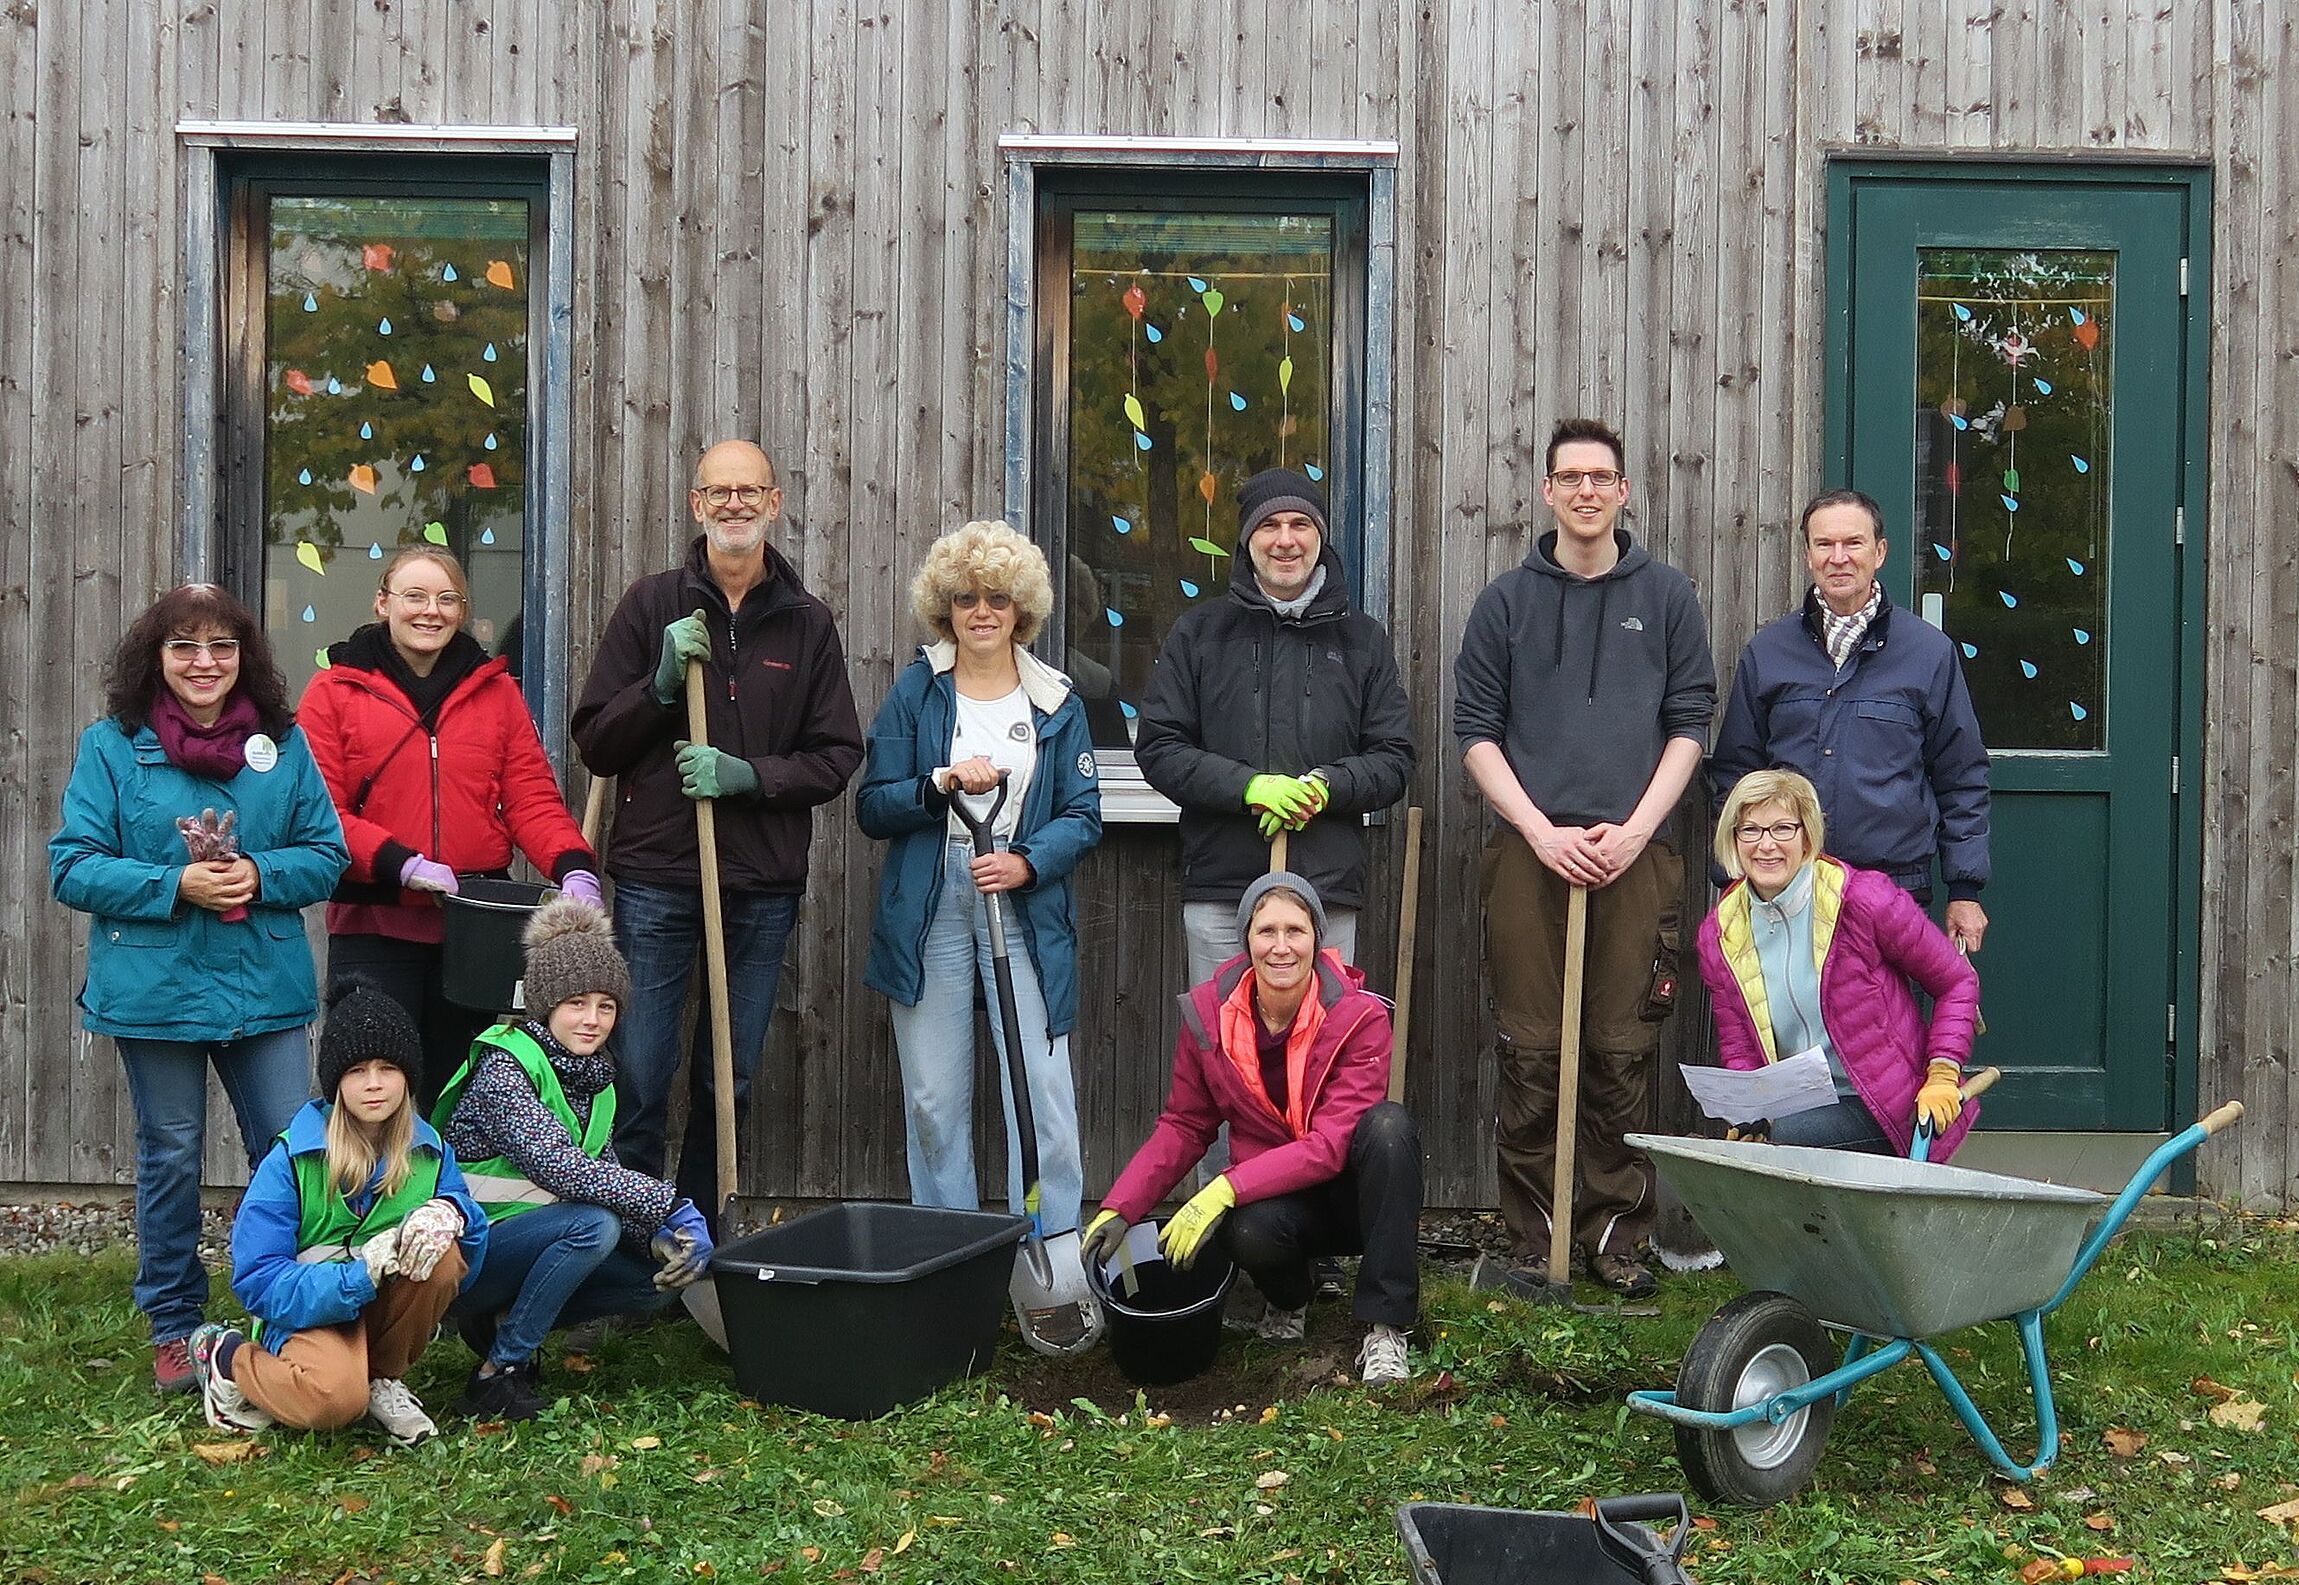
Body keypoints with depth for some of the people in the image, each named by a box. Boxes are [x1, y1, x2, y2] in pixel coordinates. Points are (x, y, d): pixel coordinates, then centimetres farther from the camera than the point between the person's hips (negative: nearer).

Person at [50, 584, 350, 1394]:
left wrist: (259, 875, -15)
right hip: (156, 987, -1)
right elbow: (73, 866, -5)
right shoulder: (112, 746, -2)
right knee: (171, 1156, 10)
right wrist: (175, 885, -18)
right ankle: (174, 1328, 24)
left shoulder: (284, 743, 4)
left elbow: (326, 855, 4)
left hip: (266, 986, 1)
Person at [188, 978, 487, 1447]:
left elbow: (470, 1263, -1)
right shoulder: (291, 1158, -13)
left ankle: (383, 1378, -2)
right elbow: (257, 1281, -17)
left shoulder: (428, 1151, 0)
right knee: (334, 1396, -35)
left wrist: (451, 1212, -25)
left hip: (383, 1311, 4)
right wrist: (364, 1269, -30)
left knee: (443, 1256, -26)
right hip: (309, 1313, -4)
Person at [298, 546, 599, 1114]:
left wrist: (574, 866, -14)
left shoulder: (495, 690, 11)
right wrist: (400, 863, -20)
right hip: (373, 925, -3)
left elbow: (531, 797, 5)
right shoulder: (335, 689, 2)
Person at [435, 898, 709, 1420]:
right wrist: (673, 1208, -34)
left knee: (659, 1277, -8)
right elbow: (560, 1166, -33)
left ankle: (504, 1318, 7)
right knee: (593, 1224, -30)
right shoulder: (503, 1068, -20)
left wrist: (658, 1236, -15)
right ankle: (496, 1376, -20)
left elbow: (603, 1171, 5)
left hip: (531, 1238, 8)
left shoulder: (594, 1075, 6)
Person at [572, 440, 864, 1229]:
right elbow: (594, 741, 4)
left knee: (728, 1086, 11)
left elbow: (835, 756, 5)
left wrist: (748, 774, -11)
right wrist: (661, 683, -13)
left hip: (763, 886, 2)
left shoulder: (808, 623, 8)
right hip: (654, 878, -2)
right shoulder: (652, 604, 4)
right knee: (637, 1082, -2)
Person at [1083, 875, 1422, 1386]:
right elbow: (1183, 1127, 2)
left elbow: (1330, 1146, -23)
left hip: (1351, 1195, -1)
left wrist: (1225, 1190, -32)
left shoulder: (1359, 1018, -17)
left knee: (1388, 1124, -34)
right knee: (1248, 1232, -36)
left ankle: (1385, 1328, -25)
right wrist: (1120, 1208, -10)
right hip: (1272, 1200, 1)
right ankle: (1290, 1297, 5)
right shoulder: (1208, 1013, -7)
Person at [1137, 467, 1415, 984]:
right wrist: (1247, 785, -12)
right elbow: (1158, 748, 4)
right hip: (1219, 889, -1)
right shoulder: (1200, 631, 9)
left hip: (1329, 887, 1)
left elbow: (1395, 759, 10)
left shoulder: (1361, 638, 13)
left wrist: (1327, 786, -11)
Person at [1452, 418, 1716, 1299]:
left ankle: (1616, 1235, 11)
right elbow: (1475, 730, 6)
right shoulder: (1506, 601, 9)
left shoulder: (1667, 597, 11)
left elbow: (1689, 723, 8)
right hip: (1528, 852, 0)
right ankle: (1529, 1241, 8)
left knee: (1622, 1054, 2)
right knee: (1530, 1055, 0)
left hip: (1636, 854, 0)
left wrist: (1636, 828, -5)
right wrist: (1541, 830, -6)